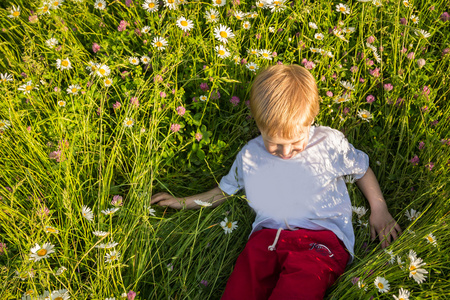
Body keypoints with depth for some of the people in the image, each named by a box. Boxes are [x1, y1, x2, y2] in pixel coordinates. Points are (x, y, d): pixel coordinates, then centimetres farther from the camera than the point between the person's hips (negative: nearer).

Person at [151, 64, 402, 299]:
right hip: (268, 236, 3)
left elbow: (362, 169, 24)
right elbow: (226, 190, 30)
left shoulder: (331, 144, 7)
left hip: (323, 239, -2)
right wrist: (184, 202, 29)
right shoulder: (250, 155, 14)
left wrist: (379, 210, 16)